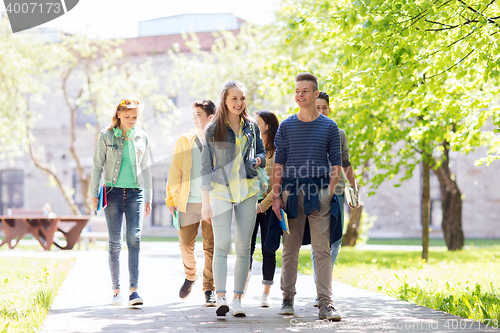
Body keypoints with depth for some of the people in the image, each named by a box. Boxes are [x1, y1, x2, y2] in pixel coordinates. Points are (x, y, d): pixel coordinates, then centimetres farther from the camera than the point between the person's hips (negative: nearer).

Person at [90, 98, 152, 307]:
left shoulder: (142, 138, 10)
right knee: (115, 242, 0)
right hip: (113, 192, -1)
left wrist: (148, 198, 15)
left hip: (135, 193, 1)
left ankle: (134, 289, -16)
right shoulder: (106, 137, 3)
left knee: (134, 238, -12)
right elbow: (97, 166, 5)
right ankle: (116, 290, 8)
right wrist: (94, 193, -1)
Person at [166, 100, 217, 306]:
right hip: (188, 202, 2)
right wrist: (171, 198, 4)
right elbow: (175, 171, 10)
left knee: (210, 247, -2)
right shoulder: (184, 141, 10)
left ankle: (209, 289, 7)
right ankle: (190, 276, 29)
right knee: (185, 244, 2)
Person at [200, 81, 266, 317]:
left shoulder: (251, 127, 9)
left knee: (243, 247, 1)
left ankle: (237, 300, 5)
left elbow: (263, 153, 21)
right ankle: (220, 298, -18)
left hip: (247, 190, 3)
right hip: (221, 190, -3)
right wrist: (205, 203, -4)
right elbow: (206, 167, 1)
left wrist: (257, 161, -5)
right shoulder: (213, 130, 1)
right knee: (222, 244, -14)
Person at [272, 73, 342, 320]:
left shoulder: (329, 127, 7)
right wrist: (276, 196, 1)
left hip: (319, 194, -1)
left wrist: (330, 192, -3)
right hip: (291, 193, 1)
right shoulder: (286, 126, 8)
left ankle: (325, 303, -8)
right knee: (290, 250, 6)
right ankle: (288, 299, 17)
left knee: (322, 249, -6)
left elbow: (336, 163, 8)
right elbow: (279, 163, 8)